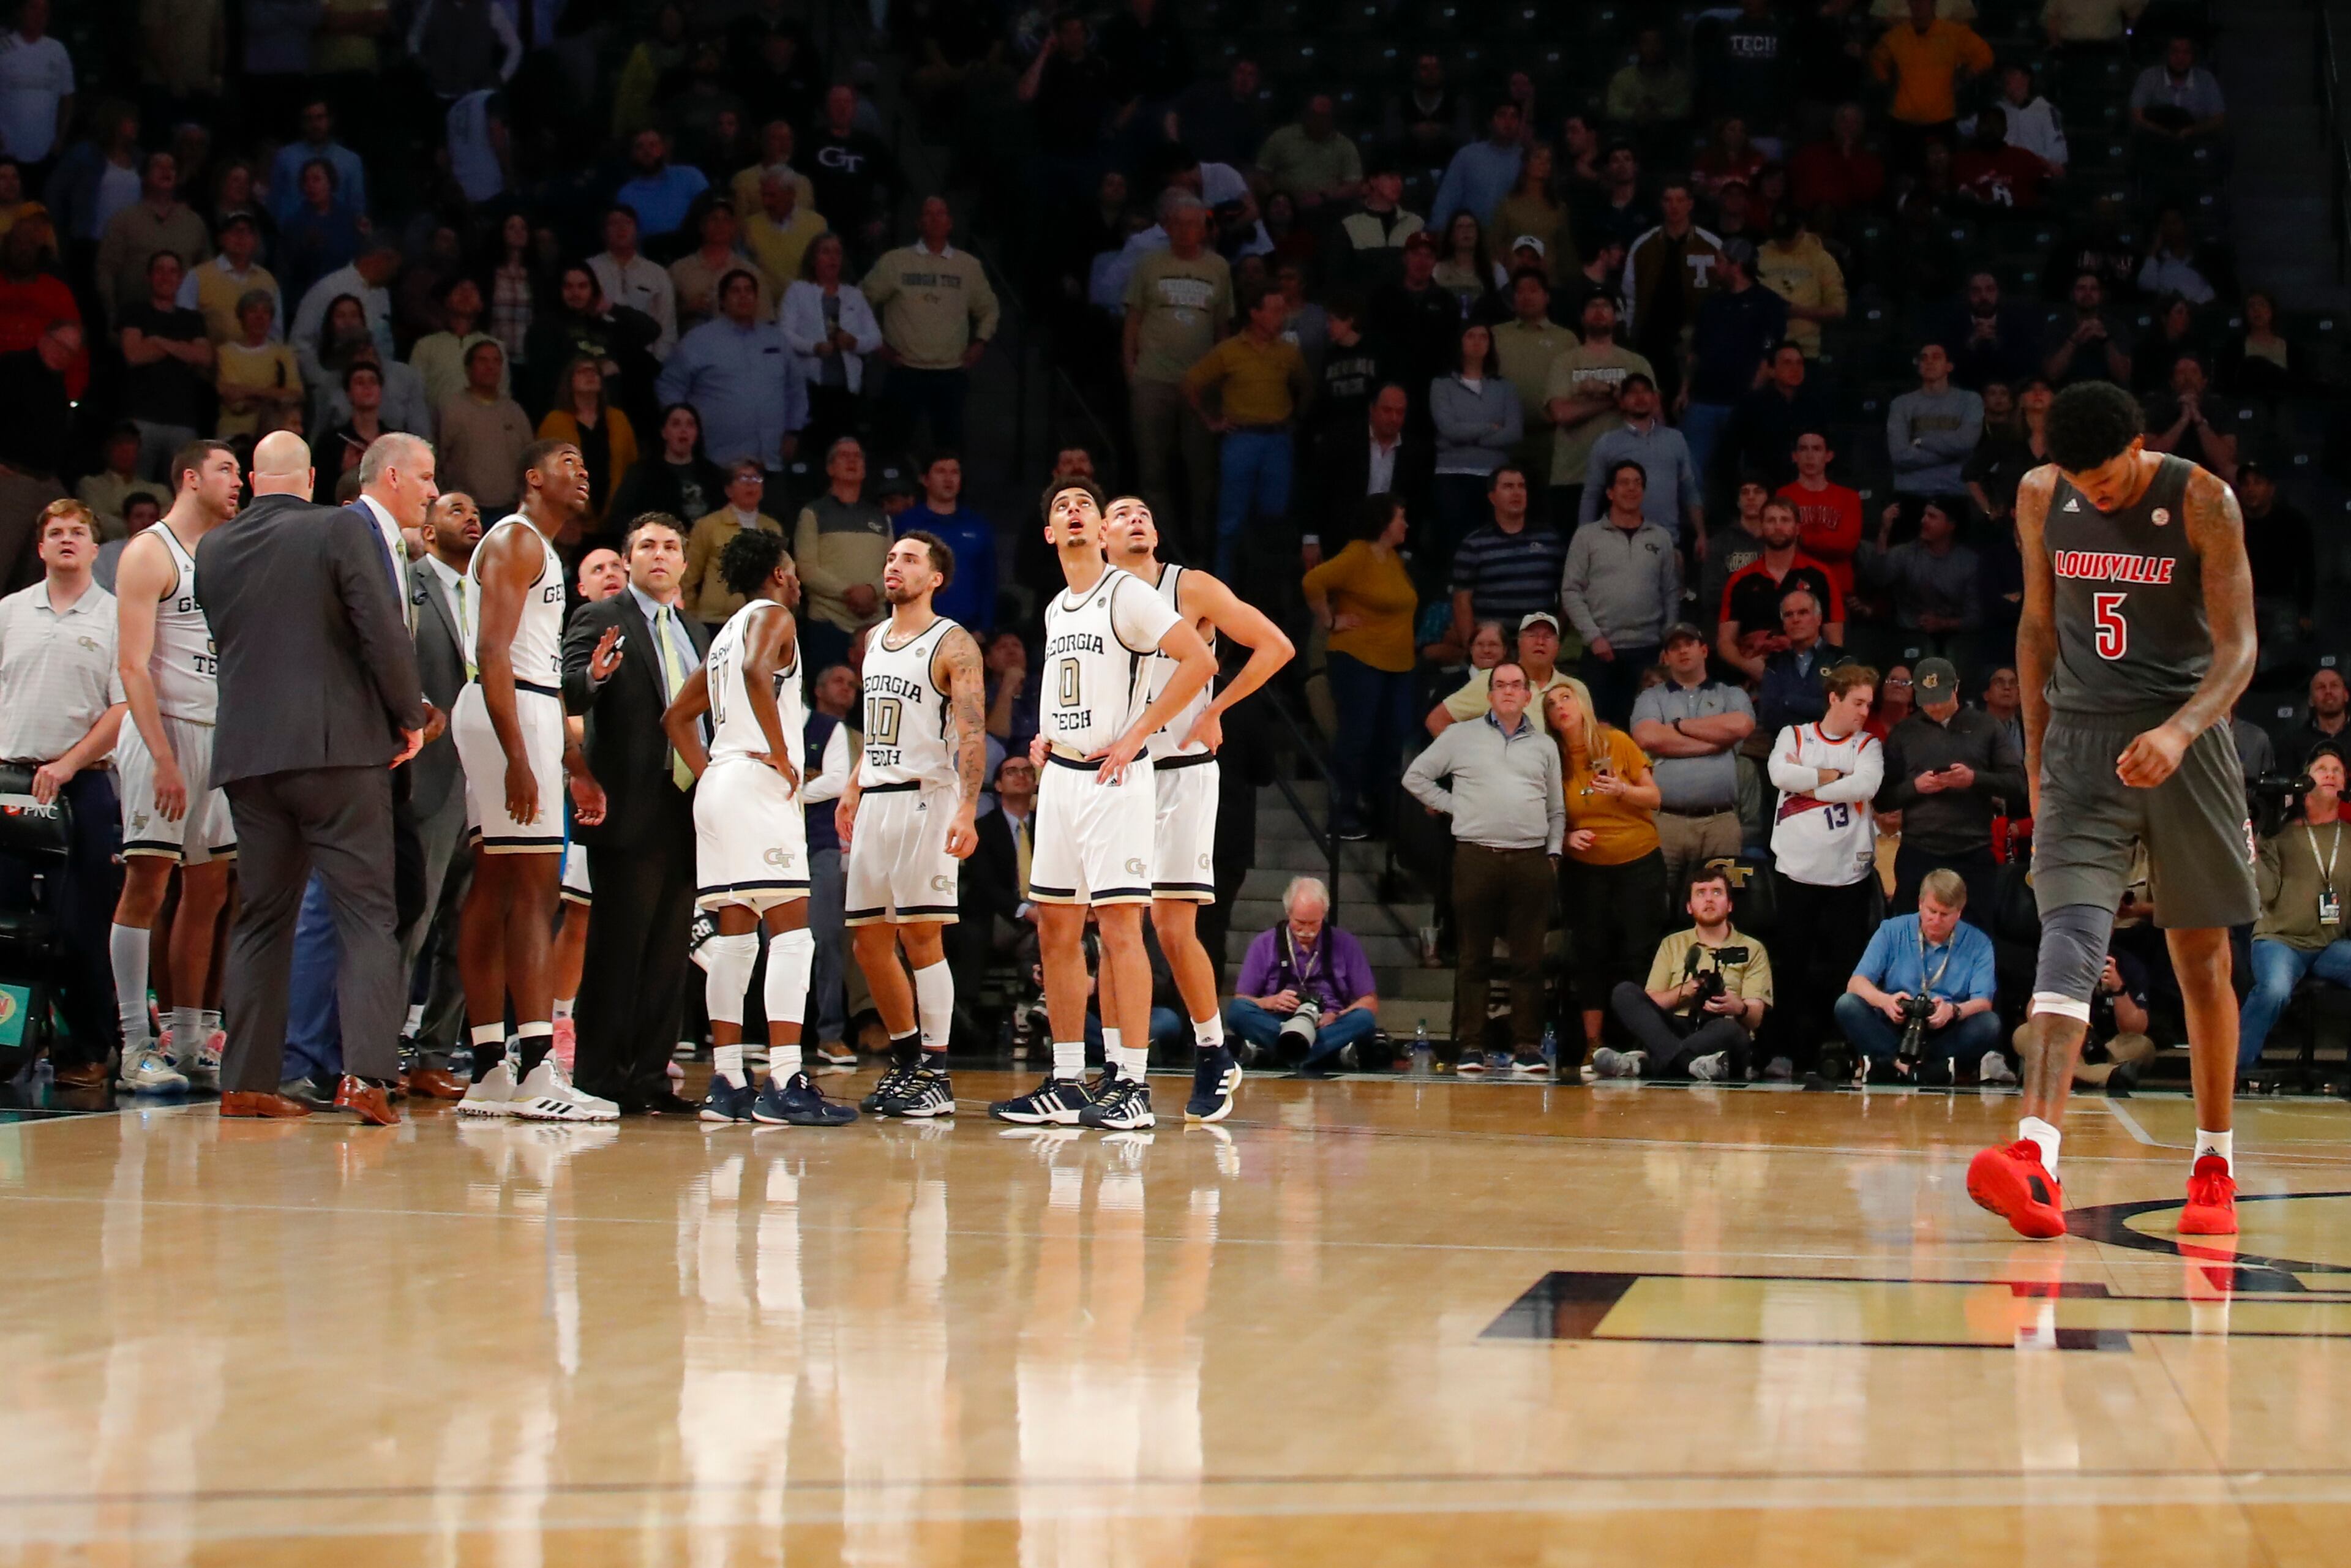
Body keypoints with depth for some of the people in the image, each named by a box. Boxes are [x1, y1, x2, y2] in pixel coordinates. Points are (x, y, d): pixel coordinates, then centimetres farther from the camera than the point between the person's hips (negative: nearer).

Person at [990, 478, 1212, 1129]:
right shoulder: (1055, 610, 17)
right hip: (1060, 776, 8)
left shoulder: (1126, 594, -8)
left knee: (1119, 928, -10)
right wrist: (1048, 736, 13)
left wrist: (1138, 734, -17)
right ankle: (1066, 1084, 13)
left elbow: (1199, 660, -17)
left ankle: (1132, 1086, -9)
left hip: (1113, 780, -8)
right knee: (1056, 930, 7)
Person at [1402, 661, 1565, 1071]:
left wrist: (1554, 852, 9)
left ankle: (1529, 1045, 4)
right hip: (1476, 857, -2)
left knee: (1529, 959, 0)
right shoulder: (1462, 737, 9)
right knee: (1474, 957, -1)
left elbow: (1556, 809, 20)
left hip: (1531, 860, 2)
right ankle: (1470, 1045, 2)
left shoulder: (1544, 745, 16)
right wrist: (1450, 806, 3)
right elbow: (1415, 777, 12)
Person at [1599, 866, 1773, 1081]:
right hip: (1672, 1032, 3)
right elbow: (1650, 1004, 10)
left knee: (1728, 1029, -38)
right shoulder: (1673, 944, 21)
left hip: (1719, 1039, -3)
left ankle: (1643, 1063, -45)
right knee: (1624, 992, -21)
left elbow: (1755, 1019, 2)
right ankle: (1689, 1062, -43)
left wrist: (1739, 1009, -23)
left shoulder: (1752, 949, 14)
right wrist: (1683, 992, -10)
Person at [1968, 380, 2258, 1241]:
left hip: (2182, 741, -1)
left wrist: (2181, 731, -31)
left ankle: (2214, 1165, 21)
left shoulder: (2203, 503, -10)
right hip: (2081, 738, 2)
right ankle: (2038, 1159, -31)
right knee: (2070, 933, -16)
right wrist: (2037, 756, 13)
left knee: (2201, 955, 6)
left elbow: (2238, 646, -13)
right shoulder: (2041, 499, 1)